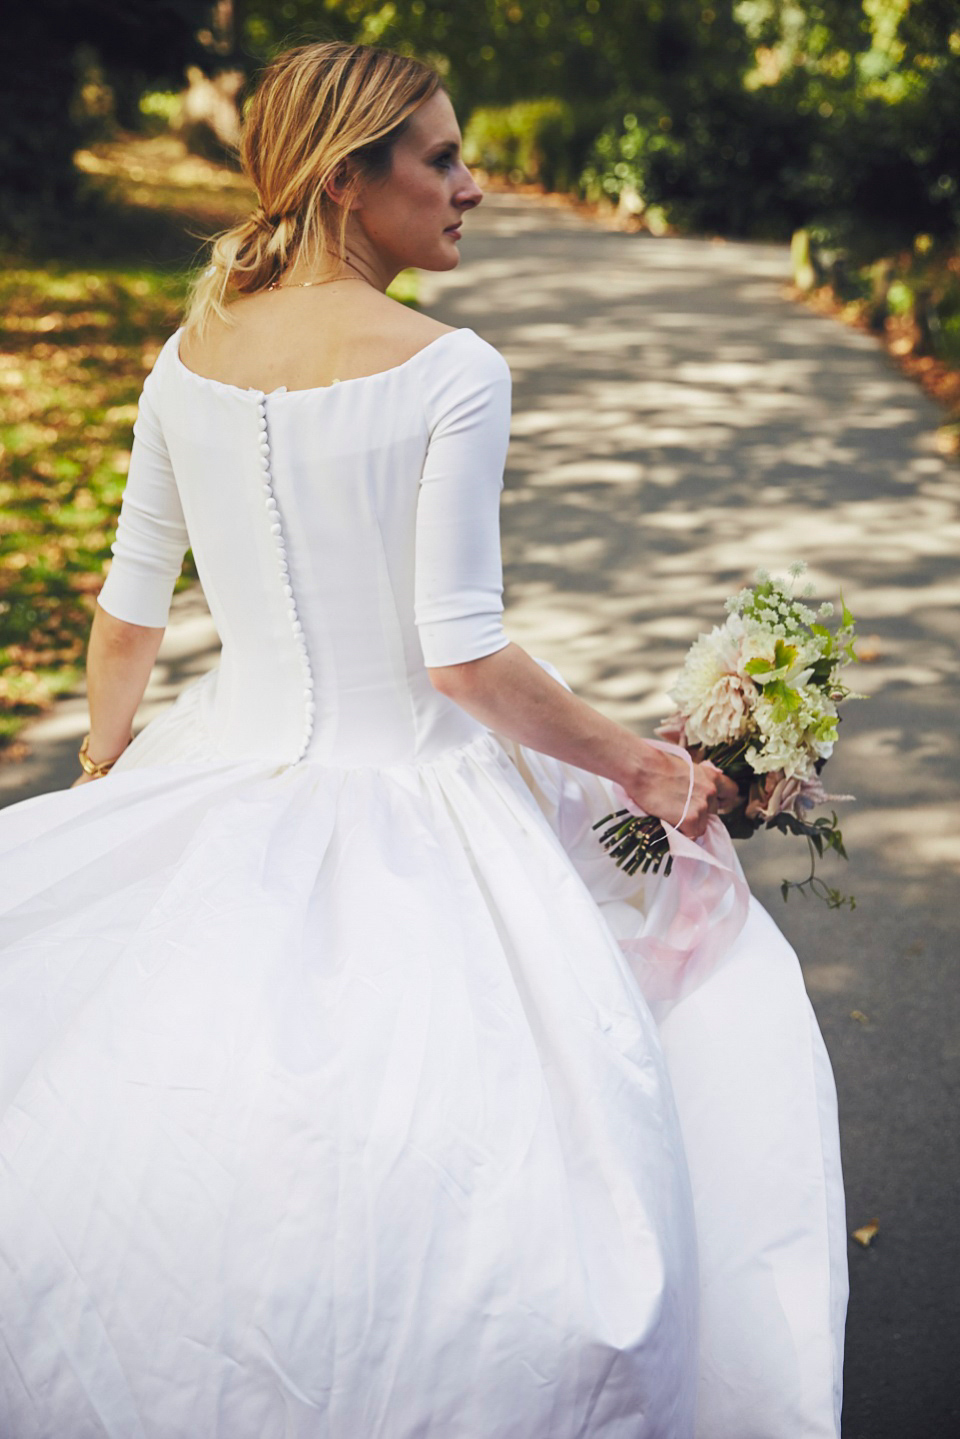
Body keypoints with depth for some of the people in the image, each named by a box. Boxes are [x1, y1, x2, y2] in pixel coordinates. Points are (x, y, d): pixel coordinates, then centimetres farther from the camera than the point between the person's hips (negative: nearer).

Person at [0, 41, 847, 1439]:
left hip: (234, 794, 7)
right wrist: (650, 769, -6)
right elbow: (463, 656, -18)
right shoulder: (450, 371, -16)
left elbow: (128, 616, 9)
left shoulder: (190, 355, 2)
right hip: (415, 812, -6)